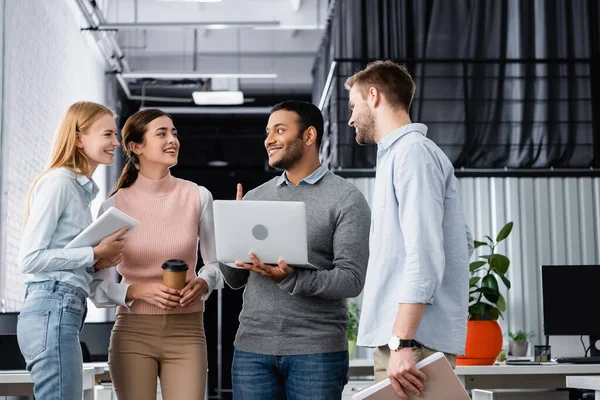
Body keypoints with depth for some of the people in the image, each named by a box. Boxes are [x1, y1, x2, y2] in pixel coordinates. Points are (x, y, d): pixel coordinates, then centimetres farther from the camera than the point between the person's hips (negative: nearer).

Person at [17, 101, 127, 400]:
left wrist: (100, 260, 3)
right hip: (52, 311, -9)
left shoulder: (82, 188, 19)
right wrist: (95, 254, -11)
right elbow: (29, 259, -14)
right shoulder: (57, 182, -8)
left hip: (65, 311, 9)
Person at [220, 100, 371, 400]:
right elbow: (234, 281, 13)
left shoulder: (345, 199, -1)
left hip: (316, 350, -3)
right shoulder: (254, 198, 12)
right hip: (252, 346, 4)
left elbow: (352, 279, -10)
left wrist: (291, 279, -23)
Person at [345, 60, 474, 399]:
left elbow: (424, 255, -20)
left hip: (413, 339, -10)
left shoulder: (412, 152, -10)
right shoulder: (401, 152, 19)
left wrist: (401, 342, -24)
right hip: (403, 334, 10)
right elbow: (463, 242, 23)